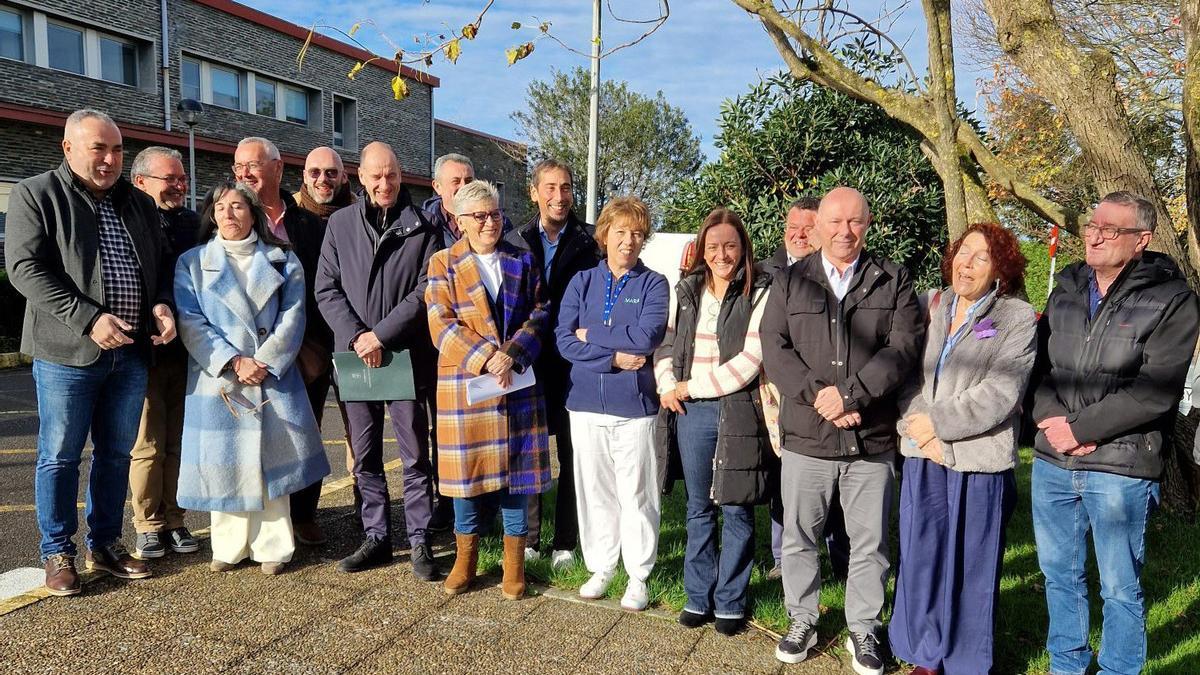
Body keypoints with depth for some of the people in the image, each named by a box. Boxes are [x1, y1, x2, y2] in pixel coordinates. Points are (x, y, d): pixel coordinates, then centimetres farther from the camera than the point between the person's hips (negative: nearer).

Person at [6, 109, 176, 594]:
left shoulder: (139, 204, 14)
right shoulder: (35, 195, -2)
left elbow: (162, 263, 19)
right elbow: (25, 268, -11)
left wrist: (162, 304, -3)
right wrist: (89, 318, -20)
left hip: (131, 352, 5)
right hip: (68, 353, -5)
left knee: (117, 454, 13)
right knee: (59, 457, 4)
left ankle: (106, 545, 26)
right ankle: (57, 554, 18)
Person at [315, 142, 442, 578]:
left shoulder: (422, 227, 0)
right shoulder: (340, 223, 9)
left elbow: (425, 291, -6)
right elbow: (326, 289, 5)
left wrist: (380, 335, -12)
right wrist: (356, 337, -9)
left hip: (406, 356, -3)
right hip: (354, 356, 3)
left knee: (415, 456, 2)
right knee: (365, 457, 11)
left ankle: (419, 541, 13)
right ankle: (375, 538, 23)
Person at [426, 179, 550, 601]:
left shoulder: (523, 262, 11)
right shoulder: (443, 264, 4)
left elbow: (538, 317, 4)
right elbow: (442, 324, -5)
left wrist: (510, 355, -12)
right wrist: (485, 359, -16)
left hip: (517, 382, 2)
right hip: (463, 382, -1)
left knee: (515, 466, 5)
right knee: (466, 467, 5)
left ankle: (514, 561, 17)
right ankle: (466, 556, 22)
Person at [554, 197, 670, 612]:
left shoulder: (653, 285, 0)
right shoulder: (582, 282, 6)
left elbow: (647, 337, -16)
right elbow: (564, 340, -4)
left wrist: (592, 334, -8)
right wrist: (614, 357, -14)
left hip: (635, 405, -2)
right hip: (586, 404, 3)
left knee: (636, 494, 4)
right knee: (594, 490, 11)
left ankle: (638, 576, 19)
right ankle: (600, 567, 27)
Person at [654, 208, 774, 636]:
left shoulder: (760, 294, -5)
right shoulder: (687, 291, 11)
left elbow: (749, 361, -12)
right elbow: (667, 343, 15)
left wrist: (690, 387, -8)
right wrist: (667, 386, -4)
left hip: (739, 410, -4)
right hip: (691, 411, 4)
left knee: (735, 509, 4)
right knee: (699, 508, 12)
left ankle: (730, 602, 18)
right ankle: (698, 596, 24)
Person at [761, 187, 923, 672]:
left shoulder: (894, 281, 3)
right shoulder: (790, 282, 5)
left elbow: (904, 345, -8)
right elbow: (775, 348, -3)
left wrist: (850, 393, -18)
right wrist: (818, 396, -16)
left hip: (873, 440, 0)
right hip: (805, 437, 1)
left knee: (870, 544, 11)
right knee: (798, 538, 12)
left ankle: (863, 630, 29)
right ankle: (801, 622, 31)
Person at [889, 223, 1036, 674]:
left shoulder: (1018, 319, -2)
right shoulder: (928, 307, 10)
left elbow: (998, 395, -12)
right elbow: (904, 373, 5)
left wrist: (936, 422, -12)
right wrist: (918, 428, -9)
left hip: (980, 460, -3)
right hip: (922, 456, 4)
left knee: (972, 567, 7)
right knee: (920, 558, 9)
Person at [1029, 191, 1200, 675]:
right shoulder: (1066, 290, 10)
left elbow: (1156, 391, -15)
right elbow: (1038, 364, 8)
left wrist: (1079, 429, -15)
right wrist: (1052, 420, -10)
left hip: (1120, 467, -5)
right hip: (1051, 463, 5)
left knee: (1120, 587, 8)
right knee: (1060, 575, 17)